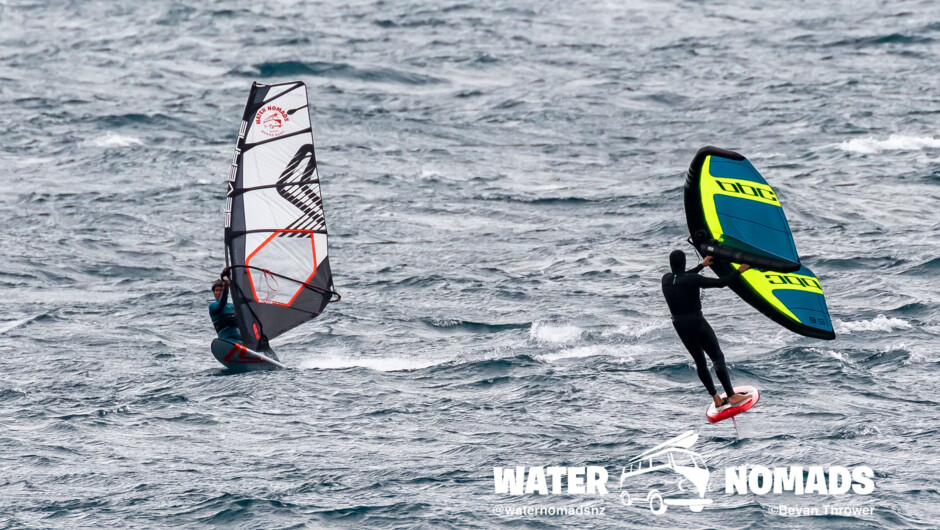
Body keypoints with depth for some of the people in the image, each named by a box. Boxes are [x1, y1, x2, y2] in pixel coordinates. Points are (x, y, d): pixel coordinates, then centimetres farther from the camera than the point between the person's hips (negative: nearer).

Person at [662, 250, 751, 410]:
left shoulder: (666, 279, 1)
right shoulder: (693, 280, -18)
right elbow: (720, 282, -15)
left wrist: (701, 266, 33)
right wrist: (739, 271, -2)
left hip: (679, 325, 7)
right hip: (696, 323, -7)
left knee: (699, 361, 14)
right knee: (718, 357, -2)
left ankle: (716, 399, 16)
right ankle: (732, 396, -10)